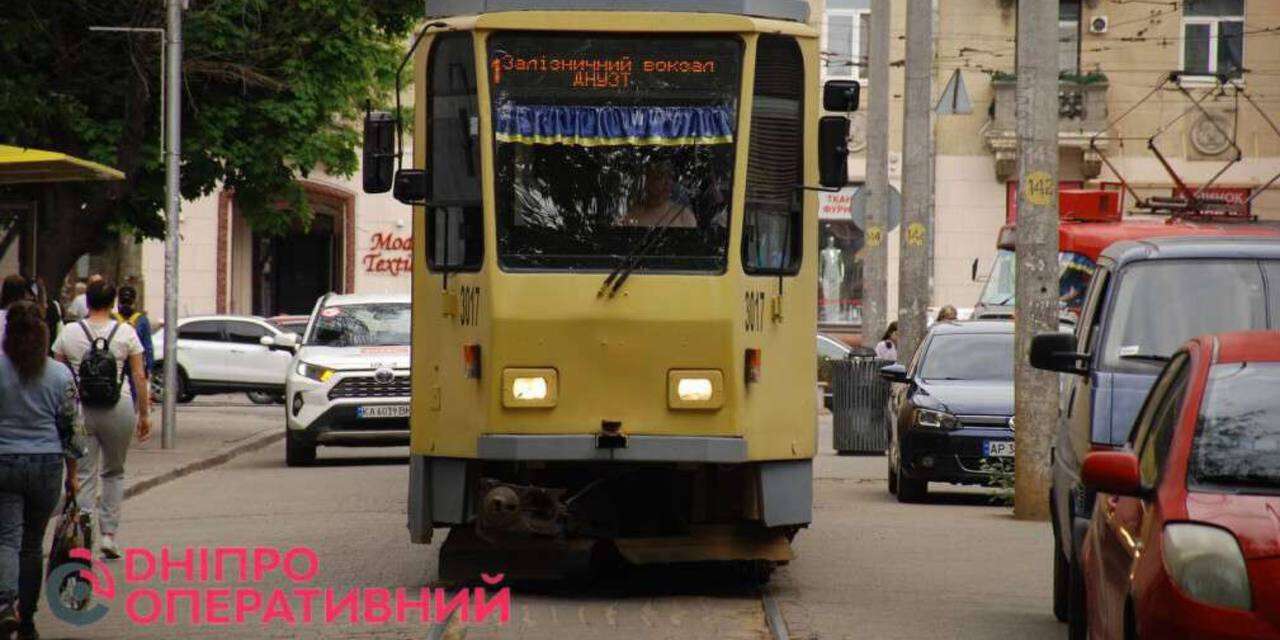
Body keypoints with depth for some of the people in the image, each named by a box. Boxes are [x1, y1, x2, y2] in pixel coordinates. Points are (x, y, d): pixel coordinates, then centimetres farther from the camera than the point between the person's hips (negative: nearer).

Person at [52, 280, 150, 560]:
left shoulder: (69, 333, 1)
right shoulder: (126, 333, -1)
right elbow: (139, 377, 0)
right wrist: (144, 414, 8)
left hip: (79, 409, 0)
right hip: (117, 408, 0)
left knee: (83, 476, 4)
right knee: (114, 473, 18)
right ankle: (108, 534, 12)